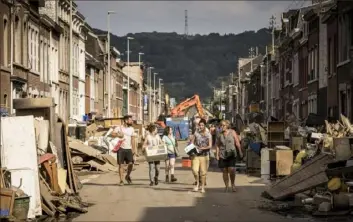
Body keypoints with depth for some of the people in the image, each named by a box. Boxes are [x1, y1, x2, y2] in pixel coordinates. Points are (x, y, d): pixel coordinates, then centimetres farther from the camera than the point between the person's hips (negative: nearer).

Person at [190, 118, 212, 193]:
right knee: (195, 170, -11)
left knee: (203, 172, 0)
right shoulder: (196, 133, 5)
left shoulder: (208, 134, -1)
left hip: (204, 155, -1)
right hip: (195, 154, 1)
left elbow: (210, 146, -6)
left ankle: (202, 187, 13)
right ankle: (197, 183, 12)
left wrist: (203, 148, -22)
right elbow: (192, 142, 10)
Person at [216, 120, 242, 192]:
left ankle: (233, 184, 7)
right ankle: (226, 187, 13)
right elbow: (217, 145, 11)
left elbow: (237, 142, 1)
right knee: (225, 171, 3)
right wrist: (217, 154, 3)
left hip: (231, 154, -2)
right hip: (222, 155, 2)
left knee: (231, 170, -14)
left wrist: (240, 152, -2)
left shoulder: (232, 132, 1)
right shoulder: (220, 135, 7)